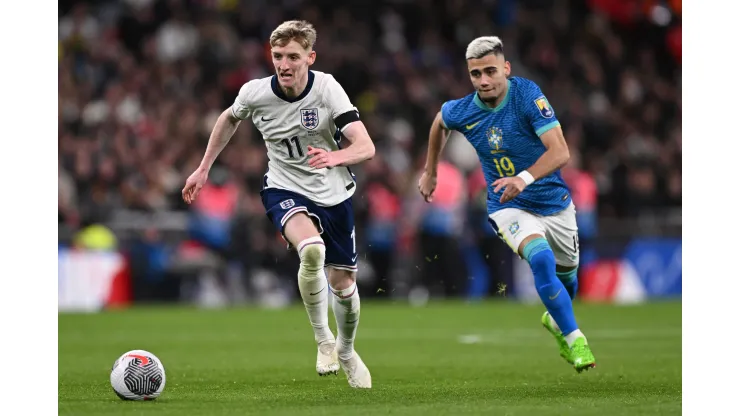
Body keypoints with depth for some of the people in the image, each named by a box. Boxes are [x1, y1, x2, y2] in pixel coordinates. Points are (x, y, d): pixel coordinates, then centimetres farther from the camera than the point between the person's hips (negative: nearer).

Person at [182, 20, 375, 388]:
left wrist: (335, 157, -47)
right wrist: (203, 170, 14)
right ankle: (322, 338, -12)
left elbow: (366, 147, -26)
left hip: (334, 194, 1)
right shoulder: (255, 93, -15)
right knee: (312, 249, -33)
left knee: (343, 283, 9)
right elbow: (229, 119, 11)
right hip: (285, 190, -1)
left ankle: (346, 350, 42)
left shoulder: (327, 88, -20)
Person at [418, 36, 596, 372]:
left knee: (566, 275, 19)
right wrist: (430, 173, 21)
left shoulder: (527, 94, -22)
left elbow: (560, 151, -29)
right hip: (509, 207, -1)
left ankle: (555, 319, 53)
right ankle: (574, 339, -19)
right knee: (542, 261, -29)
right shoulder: (461, 111, -13)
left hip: (555, 202, 1)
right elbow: (439, 122, 15)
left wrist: (525, 178, -45)